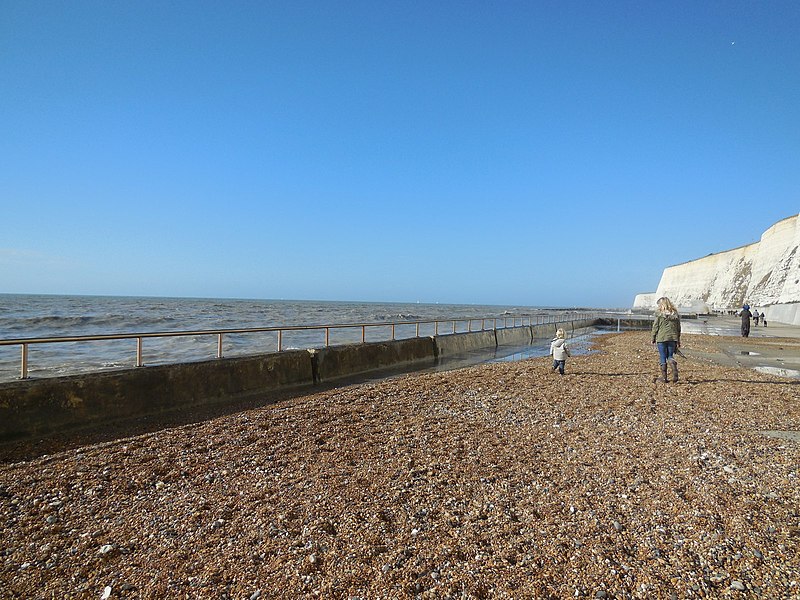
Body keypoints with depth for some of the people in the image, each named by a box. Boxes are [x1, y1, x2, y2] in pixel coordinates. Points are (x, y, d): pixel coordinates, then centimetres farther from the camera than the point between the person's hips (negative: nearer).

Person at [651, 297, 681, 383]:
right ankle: (675, 373, -6)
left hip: (661, 338, -4)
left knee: (662, 358, 5)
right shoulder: (675, 314, 6)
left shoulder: (659, 314, -8)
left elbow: (655, 327, -5)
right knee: (670, 356, 16)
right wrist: (678, 340, 18)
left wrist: (653, 338, 6)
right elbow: (678, 328, 11)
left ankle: (664, 377, 9)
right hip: (673, 338, 4)